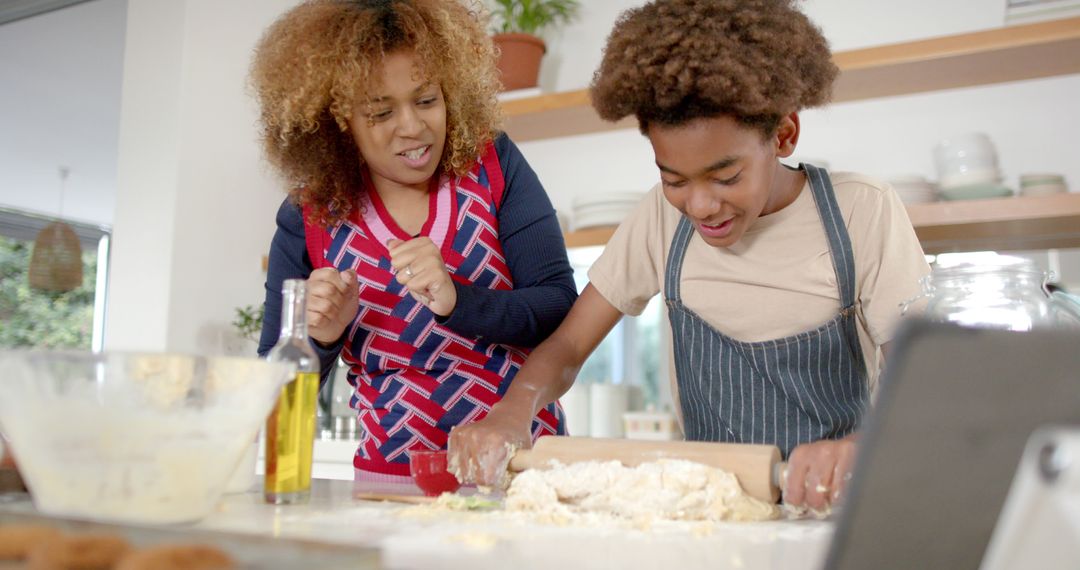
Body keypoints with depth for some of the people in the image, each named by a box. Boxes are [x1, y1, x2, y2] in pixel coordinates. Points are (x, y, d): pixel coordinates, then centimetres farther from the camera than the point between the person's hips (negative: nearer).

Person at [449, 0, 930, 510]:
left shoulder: (862, 214, -9)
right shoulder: (662, 217, -1)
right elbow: (568, 345, 1)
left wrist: (857, 449, -34)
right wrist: (510, 414, -20)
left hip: (830, 507, -1)